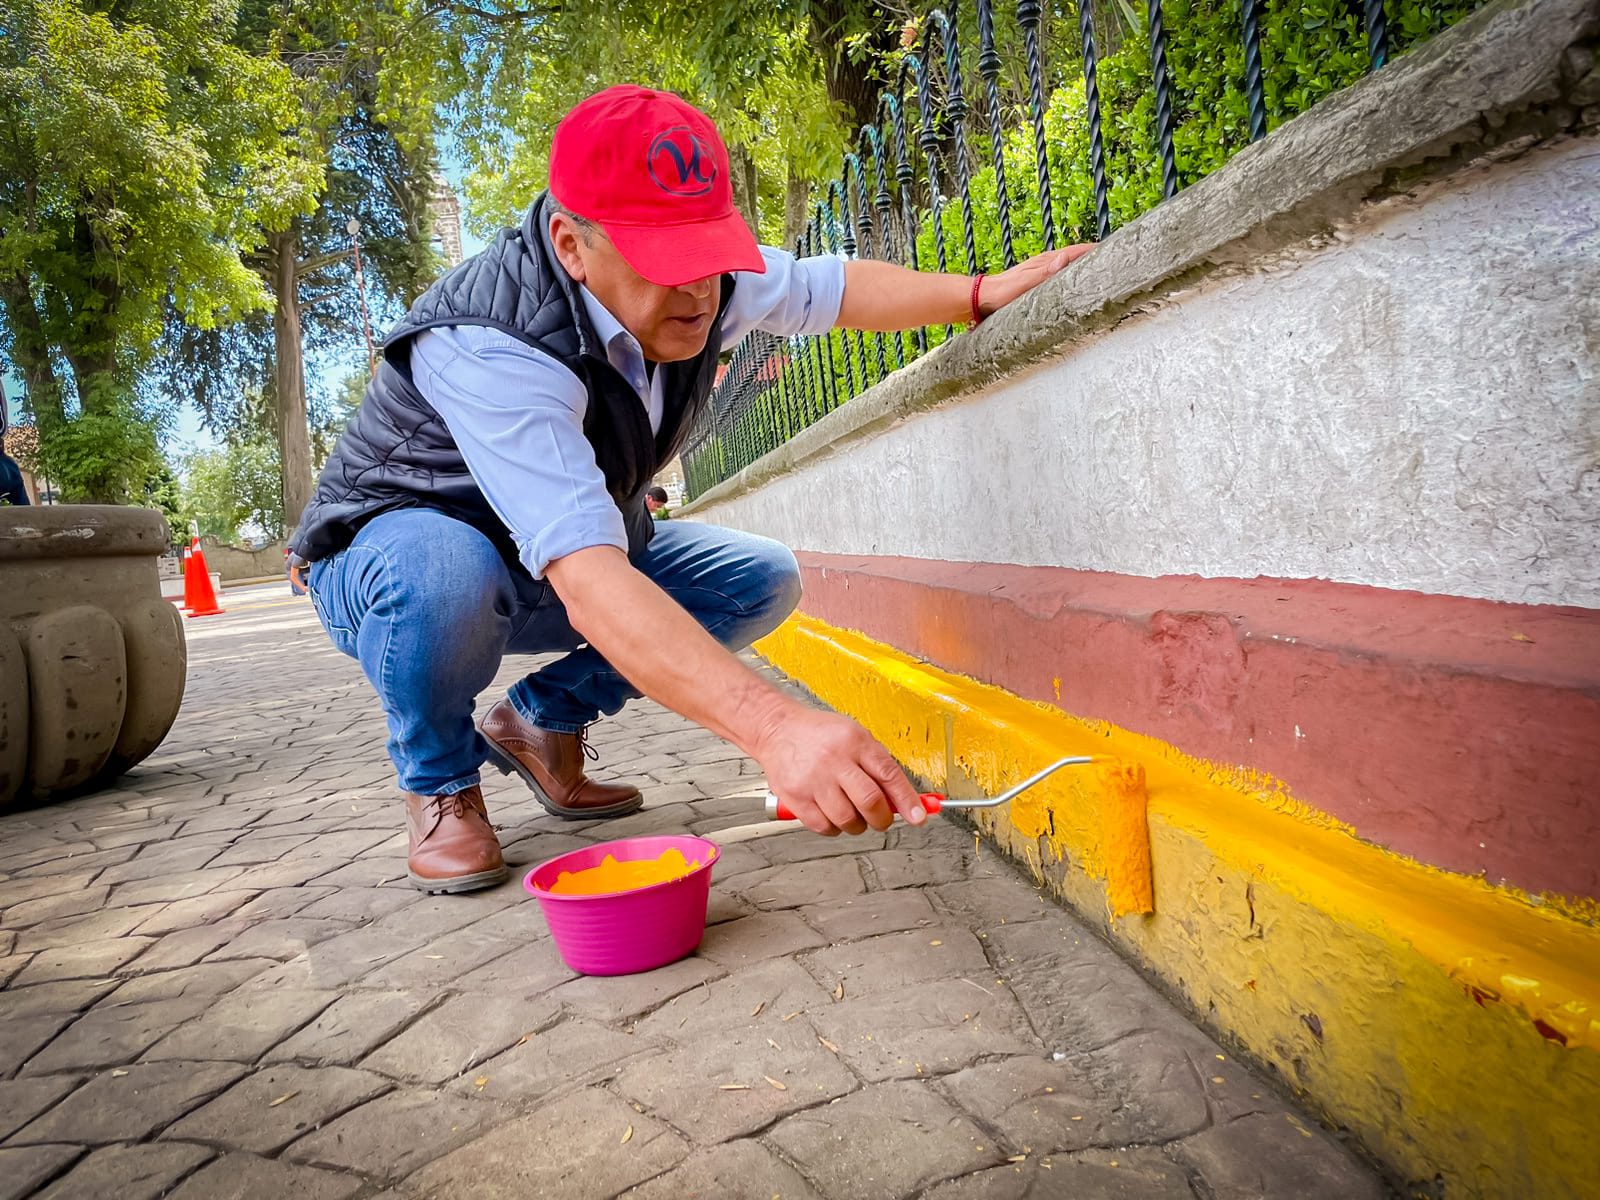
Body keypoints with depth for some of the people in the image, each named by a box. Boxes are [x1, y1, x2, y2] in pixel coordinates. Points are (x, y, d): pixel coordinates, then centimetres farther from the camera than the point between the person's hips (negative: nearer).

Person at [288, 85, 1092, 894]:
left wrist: (985, 292, -6)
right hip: (389, 555, -6)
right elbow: (588, 584, -51)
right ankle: (441, 781, -7)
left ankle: (541, 720, 7)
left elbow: (836, 288, 4)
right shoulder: (488, 350, -39)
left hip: (573, 550, 6)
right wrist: (776, 728, -61)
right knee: (443, 571, -41)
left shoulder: (701, 281, -16)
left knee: (763, 578, -8)